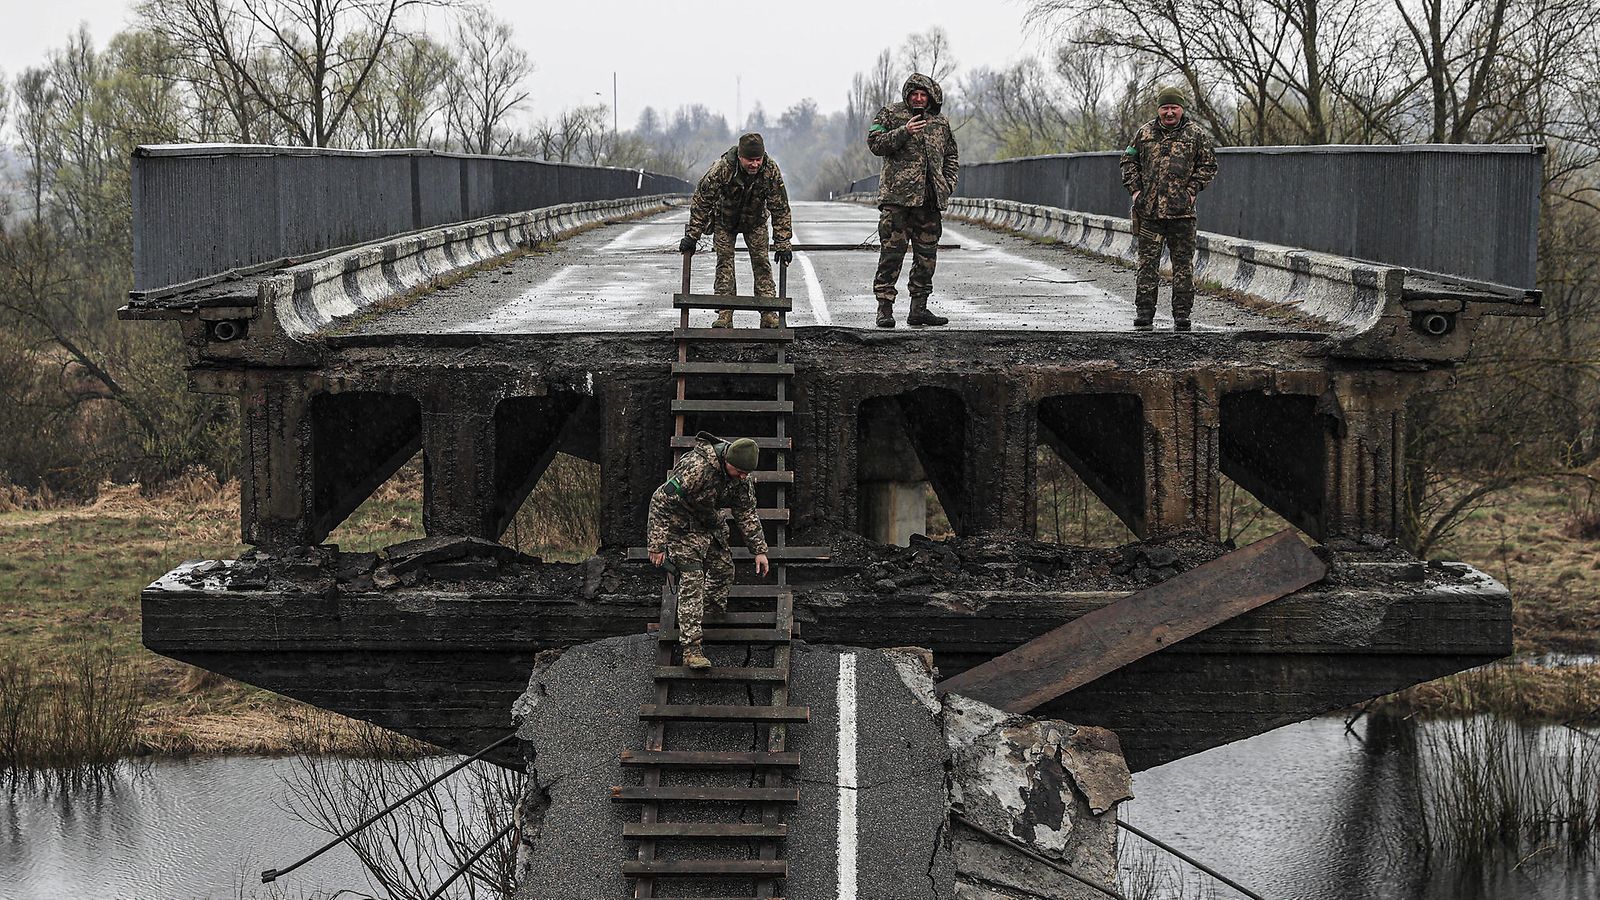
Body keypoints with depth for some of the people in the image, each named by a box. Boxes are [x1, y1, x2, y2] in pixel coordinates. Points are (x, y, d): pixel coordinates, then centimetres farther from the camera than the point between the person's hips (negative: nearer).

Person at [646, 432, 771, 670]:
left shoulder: (740, 477, -10)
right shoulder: (696, 469, -35)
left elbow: (747, 513, 6)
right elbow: (660, 501, -29)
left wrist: (759, 550, 4)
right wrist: (657, 545, -27)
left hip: (712, 527, 7)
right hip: (683, 528, -7)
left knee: (724, 569, 13)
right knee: (692, 582, -15)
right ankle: (691, 649, -19)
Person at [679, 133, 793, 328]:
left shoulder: (771, 171, -30)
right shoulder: (721, 169, -35)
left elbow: (780, 209, -21)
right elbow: (702, 201, -25)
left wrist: (783, 244, -20)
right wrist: (691, 236, -24)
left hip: (755, 222, 1)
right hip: (724, 221, -1)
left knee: (761, 263, -7)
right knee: (724, 264, -9)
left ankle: (769, 316, -7)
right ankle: (724, 317, -9)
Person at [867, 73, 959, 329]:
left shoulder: (941, 123, 16)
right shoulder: (891, 114, 4)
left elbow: (952, 157, 23)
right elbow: (875, 143, -6)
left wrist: (948, 185, 9)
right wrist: (903, 132, -18)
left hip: (930, 200, 5)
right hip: (897, 196, -5)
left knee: (927, 255, 7)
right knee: (892, 252, -8)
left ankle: (919, 308, 14)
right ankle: (884, 308, -7)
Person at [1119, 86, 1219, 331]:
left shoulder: (1196, 134, 3)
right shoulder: (1145, 133, 9)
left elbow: (1208, 166, 6)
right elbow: (1129, 160, 18)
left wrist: (1192, 190, -5)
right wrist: (1135, 189, 6)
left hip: (1181, 211, -1)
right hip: (1149, 210, 1)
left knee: (1183, 264, 3)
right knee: (1148, 262, 2)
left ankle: (1182, 314, 8)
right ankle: (1144, 312, 7)